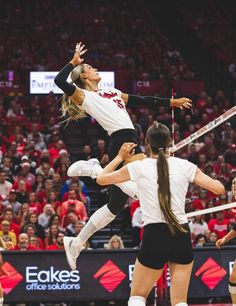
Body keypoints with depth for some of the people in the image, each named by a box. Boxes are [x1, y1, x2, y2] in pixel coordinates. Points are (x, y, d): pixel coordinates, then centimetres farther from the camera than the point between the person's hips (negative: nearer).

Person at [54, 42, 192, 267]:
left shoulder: (112, 93, 27)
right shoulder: (84, 96, 3)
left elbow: (143, 100, 32)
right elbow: (59, 81, -14)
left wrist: (172, 102, 33)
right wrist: (74, 62, -3)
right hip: (123, 141, -8)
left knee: (115, 205, 8)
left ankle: (76, 243, 14)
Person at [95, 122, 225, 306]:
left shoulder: (139, 167, 0)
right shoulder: (184, 166, 2)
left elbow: (101, 179, 13)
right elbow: (219, 189, 5)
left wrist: (120, 157, 25)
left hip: (154, 237, -2)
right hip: (182, 236, 2)